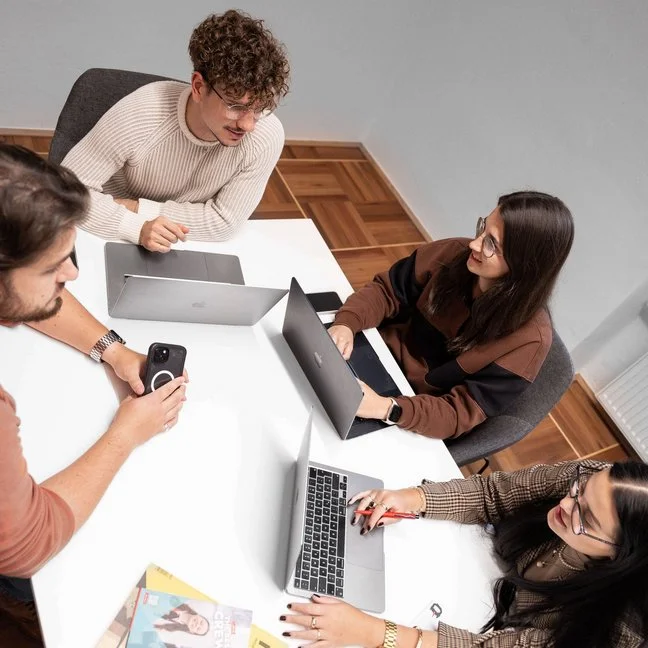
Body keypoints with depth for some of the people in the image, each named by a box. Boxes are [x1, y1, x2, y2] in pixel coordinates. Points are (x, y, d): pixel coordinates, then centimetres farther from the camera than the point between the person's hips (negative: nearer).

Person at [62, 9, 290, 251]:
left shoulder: (266, 137, -23)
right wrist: (136, 226, -34)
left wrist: (136, 208, -21)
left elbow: (223, 222, -18)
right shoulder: (136, 115, -27)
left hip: (186, 249, 2)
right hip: (113, 237, -1)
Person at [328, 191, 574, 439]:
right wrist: (346, 324, -26)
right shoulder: (453, 254, -14)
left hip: (414, 418, -3)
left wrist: (387, 408, -39)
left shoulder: (529, 338, -24)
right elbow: (386, 290, -6)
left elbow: (462, 412, -23)